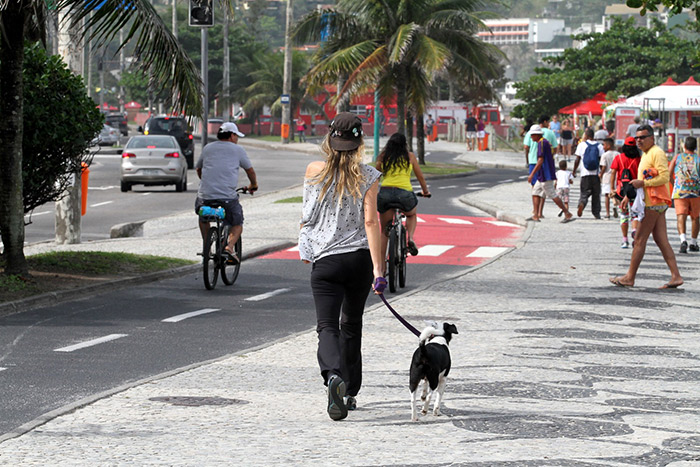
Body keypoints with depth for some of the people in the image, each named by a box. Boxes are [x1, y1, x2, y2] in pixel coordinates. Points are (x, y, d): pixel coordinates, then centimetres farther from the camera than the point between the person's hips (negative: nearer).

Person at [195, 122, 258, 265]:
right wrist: (253, 185, 38)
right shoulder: (237, 150, 9)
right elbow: (250, 170, 19)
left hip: (205, 194, 3)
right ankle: (230, 246, -9)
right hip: (228, 196, -3)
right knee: (237, 224, 16)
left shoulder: (207, 148, 17)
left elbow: (198, 169, 28)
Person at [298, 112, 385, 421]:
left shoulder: (314, 172, -1)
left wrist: (307, 248, 31)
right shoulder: (367, 177, -4)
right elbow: (370, 222, -11)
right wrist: (378, 269, -12)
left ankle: (334, 376, -37)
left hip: (325, 260, -1)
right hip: (359, 257, 1)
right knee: (352, 325, 18)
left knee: (327, 326, -8)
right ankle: (350, 393, 25)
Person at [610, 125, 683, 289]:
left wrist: (642, 183, -22)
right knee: (662, 241, 6)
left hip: (653, 204, -10)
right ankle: (676, 276, 2)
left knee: (640, 240, -5)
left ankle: (630, 277, 0)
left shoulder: (657, 153, -11)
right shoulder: (646, 154, 21)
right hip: (657, 204, 10)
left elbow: (664, 177, -21)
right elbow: (643, 180, 31)